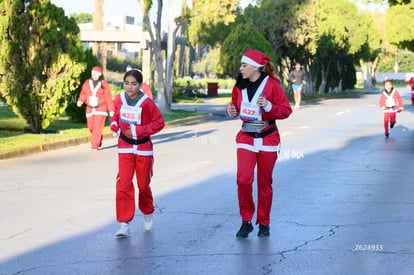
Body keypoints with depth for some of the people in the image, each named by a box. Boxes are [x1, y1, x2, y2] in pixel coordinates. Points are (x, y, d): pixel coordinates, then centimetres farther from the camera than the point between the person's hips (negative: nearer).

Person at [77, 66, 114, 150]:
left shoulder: (104, 84, -3)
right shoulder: (87, 83, 5)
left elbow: (108, 98, 0)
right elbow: (83, 94, 9)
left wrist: (111, 110, 0)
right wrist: (80, 101, -13)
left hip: (101, 108, -4)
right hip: (90, 108, 4)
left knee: (98, 126, -13)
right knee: (91, 126, 7)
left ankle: (94, 145, -13)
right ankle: (99, 140, 33)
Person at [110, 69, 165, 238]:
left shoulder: (146, 102, -14)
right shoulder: (119, 99, -2)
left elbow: (159, 122, -10)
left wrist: (139, 131, -18)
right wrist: (114, 124, -1)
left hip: (143, 148, -2)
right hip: (125, 148, 2)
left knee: (143, 185, 10)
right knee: (123, 184, -11)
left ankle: (148, 214, 38)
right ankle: (124, 224, -8)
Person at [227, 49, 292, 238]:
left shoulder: (272, 84, -9)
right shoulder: (240, 85, 4)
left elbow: (286, 111, -8)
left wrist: (268, 106, -24)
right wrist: (232, 110, -3)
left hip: (267, 139, -2)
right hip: (246, 138, 3)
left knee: (265, 183, 6)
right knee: (243, 179, -14)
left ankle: (264, 223, 21)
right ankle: (246, 221, 1)